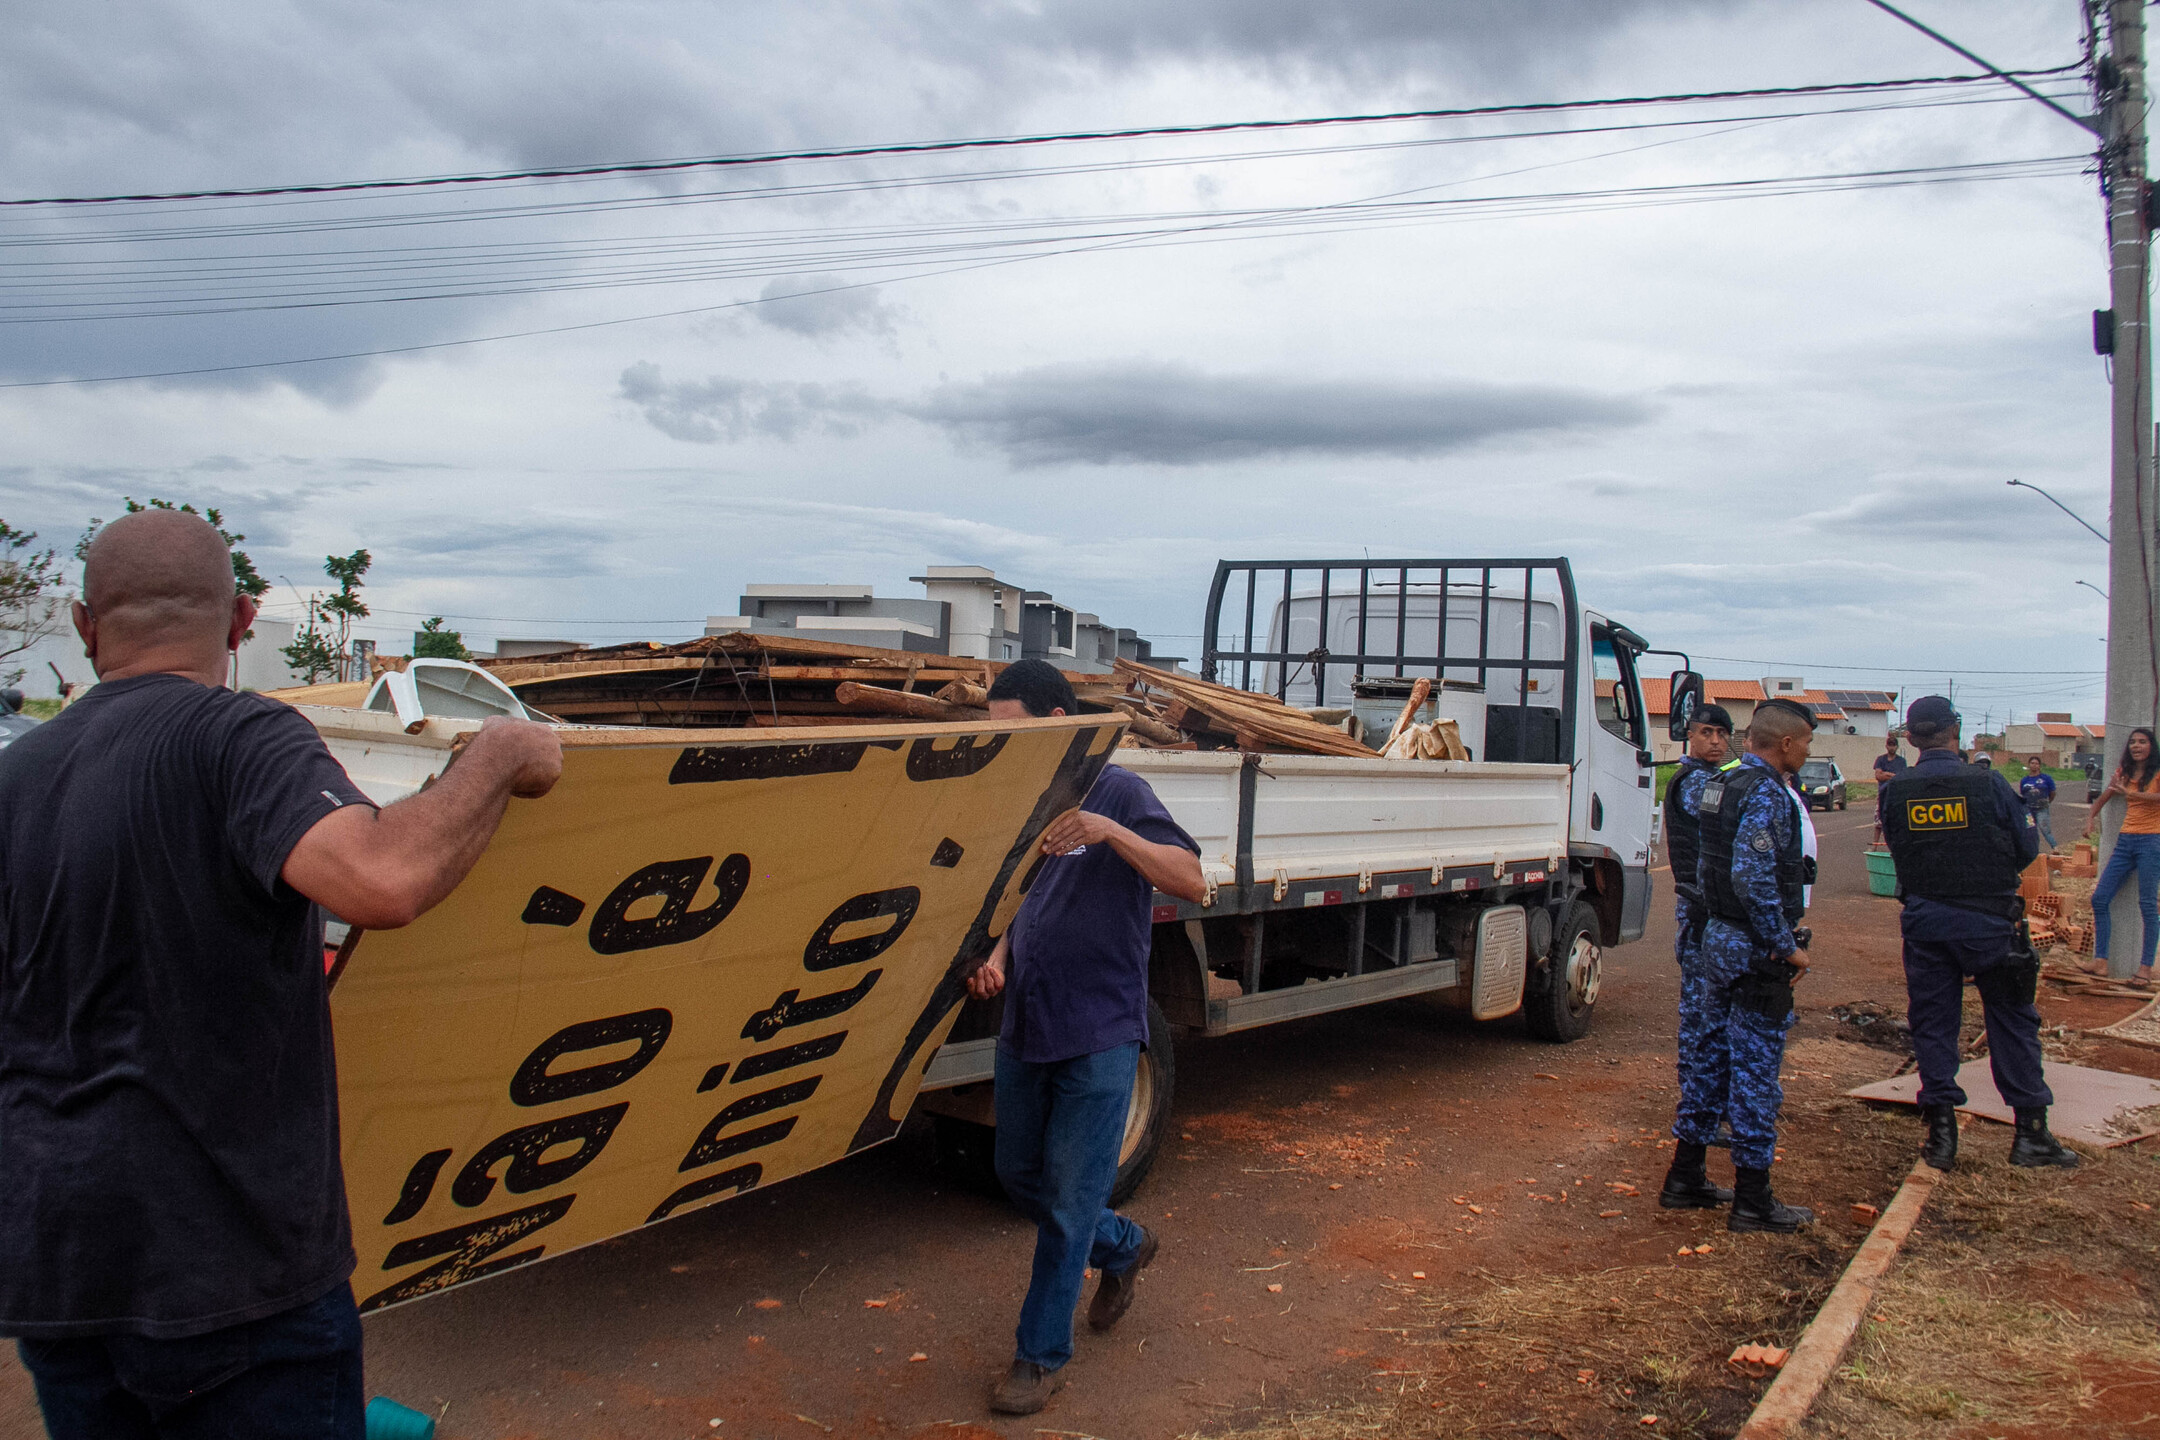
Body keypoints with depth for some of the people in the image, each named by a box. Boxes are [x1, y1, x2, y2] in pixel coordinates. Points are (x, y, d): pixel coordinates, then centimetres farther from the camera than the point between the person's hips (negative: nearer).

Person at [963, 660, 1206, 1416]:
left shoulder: (1116, 791, -11)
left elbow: (1191, 881, -20)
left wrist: (1109, 830, -33)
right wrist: (997, 957, -1)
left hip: (1098, 1034, -7)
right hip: (1025, 1028, 7)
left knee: (1068, 1200, 1)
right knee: (1019, 1176, 17)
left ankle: (1042, 1355, 18)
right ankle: (1123, 1246, 43)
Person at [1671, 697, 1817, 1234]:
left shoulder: (1722, 781, 11)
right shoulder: (1766, 793, -19)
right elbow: (1753, 877, -27)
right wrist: (1787, 945, -19)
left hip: (1719, 938, 9)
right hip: (1756, 950, -9)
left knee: (1714, 1052, 16)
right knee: (1756, 1067, -1)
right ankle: (1753, 1200, 8)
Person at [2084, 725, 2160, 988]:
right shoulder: (2123, 772, 13)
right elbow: (2104, 797, 27)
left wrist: (2133, 794, -35)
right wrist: (2091, 819, 13)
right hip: (2125, 840, 6)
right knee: (2099, 898, -3)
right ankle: (2101, 960, 0)